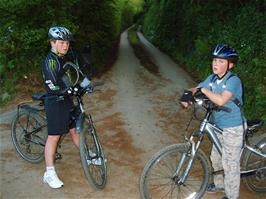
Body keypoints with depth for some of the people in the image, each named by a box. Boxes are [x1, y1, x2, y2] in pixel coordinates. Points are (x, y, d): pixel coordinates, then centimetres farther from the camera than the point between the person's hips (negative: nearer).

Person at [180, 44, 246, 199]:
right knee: (216, 158, 21)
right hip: (219, 126, 7)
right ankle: (219, 184, 45)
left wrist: (203, 89, -26)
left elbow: (221, 100, -37)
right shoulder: (212, 78, 0)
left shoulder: (234, 80, -22)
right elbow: (196, 90, 0)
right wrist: (187, 96, -22)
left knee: (230, 164, 2)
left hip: (234, 129, -7)